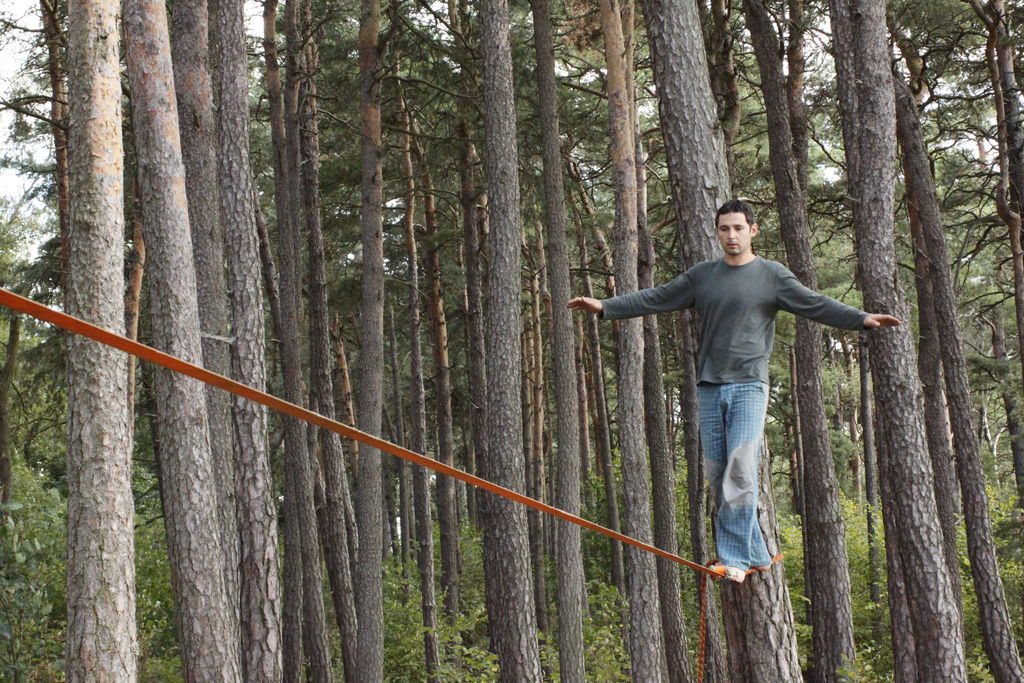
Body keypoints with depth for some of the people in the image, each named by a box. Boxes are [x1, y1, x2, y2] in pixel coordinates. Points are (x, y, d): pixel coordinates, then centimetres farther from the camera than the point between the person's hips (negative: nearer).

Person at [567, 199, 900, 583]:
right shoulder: (701, 276, 15)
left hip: (749, 386, -4)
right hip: (709, 388, 4)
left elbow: (815, 305, -2)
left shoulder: (772, 276, 5)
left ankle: (734, 558, -14)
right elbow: (655, 299, 16)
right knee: (717, 475, 2)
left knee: (741, 470, -15)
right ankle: (756, 555, 11)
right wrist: (605, 307, 10)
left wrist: (861, 320, -15)